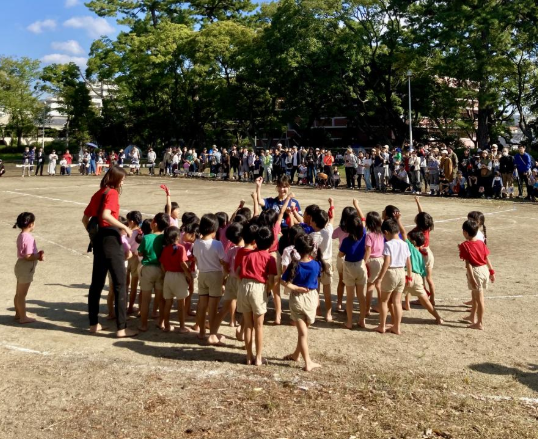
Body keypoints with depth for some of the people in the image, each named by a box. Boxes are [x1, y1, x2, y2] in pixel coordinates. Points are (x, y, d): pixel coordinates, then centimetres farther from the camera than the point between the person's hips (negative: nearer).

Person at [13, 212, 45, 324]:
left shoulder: (21, 236, 7)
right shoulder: (28, 237, -23)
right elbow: (28, 256, -25)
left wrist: (37, 254, 3)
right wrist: (39, 256, -11)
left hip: (21, 266, 10)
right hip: (26, 269, -10)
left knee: (19, 293, 20)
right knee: (22, 294, 1)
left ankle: (18, 313, 32)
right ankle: (23, 317, 11)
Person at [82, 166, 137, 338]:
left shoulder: (97, 194, 14)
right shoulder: (112, 193, -9)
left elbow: (85, 219, 18)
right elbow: (106, 215, -25)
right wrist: (125, 227, -19)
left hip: (98, 239, 8)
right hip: (110, 238, -8)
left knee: (97, 282, 14)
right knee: (120, 284, -3)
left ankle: (94, 323, 21)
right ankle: (121, 328, -3)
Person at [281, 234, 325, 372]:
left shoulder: (294, 265, -17)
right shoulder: (316, 265, -13)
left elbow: (286, 282, -22)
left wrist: (296, 288, -11)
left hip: (297, 299, -2)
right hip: (311, 298, 2)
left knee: (302, 332, 5)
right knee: (304, 329, 21)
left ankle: (308, 362, 2)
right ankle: (296, 354, 35)